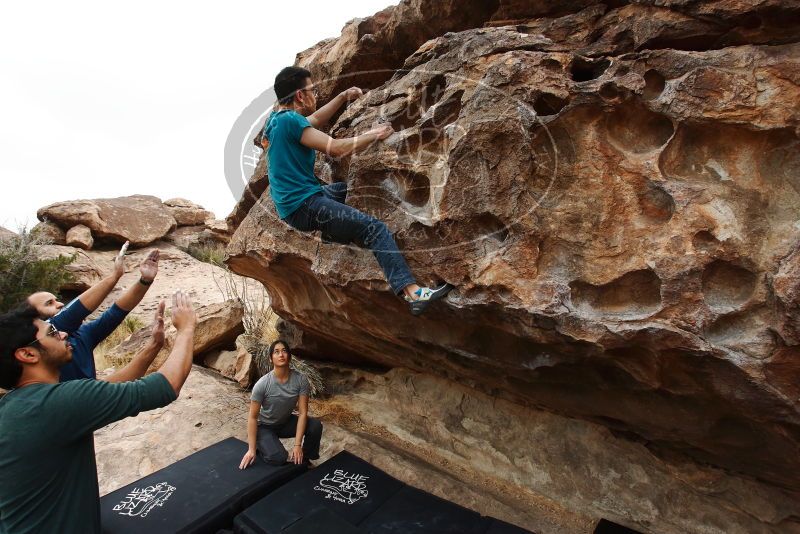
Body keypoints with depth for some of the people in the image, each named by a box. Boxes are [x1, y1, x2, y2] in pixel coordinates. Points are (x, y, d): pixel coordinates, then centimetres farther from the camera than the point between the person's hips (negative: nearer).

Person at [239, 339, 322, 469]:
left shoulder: (301, 379, -22)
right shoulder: (262, 384, -28)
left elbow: (302, 412, -19)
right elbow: (253, 417, -18)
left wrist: (297, 445, -23)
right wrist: (251, 449, -17)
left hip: (286, 423, 3)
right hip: (265, 426, -2)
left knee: (316, 426, -23)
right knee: (279, 458, -26)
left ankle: (304, 460, 3)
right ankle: (259, 444, 7)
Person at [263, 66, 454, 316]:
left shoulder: (276, 117, 12)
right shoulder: (289, 120, -16)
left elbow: (313, 120, 28)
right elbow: (336, 148, -20)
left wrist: (343, 97, 21)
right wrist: (374, 135, -8)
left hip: (292, 202, 10)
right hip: (303, 206, -10)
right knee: (376, 229, -18)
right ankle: (413, 292, -27)